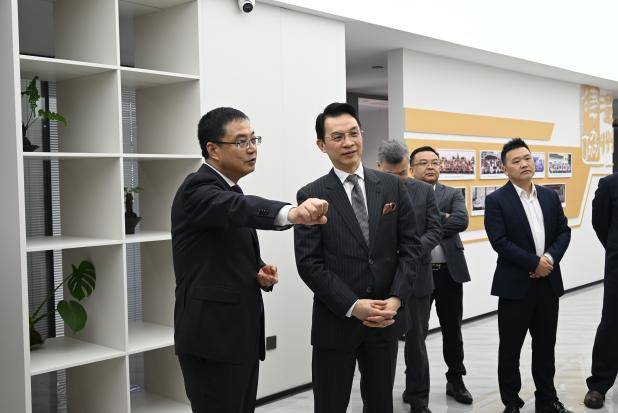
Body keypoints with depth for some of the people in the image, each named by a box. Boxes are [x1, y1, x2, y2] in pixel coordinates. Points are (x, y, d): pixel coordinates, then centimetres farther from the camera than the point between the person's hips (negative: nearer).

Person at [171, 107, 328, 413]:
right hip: (212, 337, -9)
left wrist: (261, 274, 0)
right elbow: (239, 208, -38)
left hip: (240, 334, 9)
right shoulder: (198, 189, -14)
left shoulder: (231, 192, 14)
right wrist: (291, 213, -56)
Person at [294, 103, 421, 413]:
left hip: (386, 318, 3)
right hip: (336, 321, -2)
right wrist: (353, 306, -16)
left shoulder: (392, 186, 3)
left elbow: (410, 246, 2)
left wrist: (396, 299, -10)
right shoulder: (312, 196, -5)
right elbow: (308, 263, -10)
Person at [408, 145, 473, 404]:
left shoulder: (453, 194, 6)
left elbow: (462, 221, -12)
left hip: (449, 272, 2)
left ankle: (455, 380, 26)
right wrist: (442, 217, -18)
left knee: (452, 330, 11)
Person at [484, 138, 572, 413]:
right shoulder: (496, 200, -7)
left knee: (545, 345, 15)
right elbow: (499, 241, -14)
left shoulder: (550, 196, 10)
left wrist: (550, 257, -10)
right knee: (510, 348, 6)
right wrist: (535, 263, -16)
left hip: (548, 283, 5)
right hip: (515, 285, -5)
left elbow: (564, 232, 8)